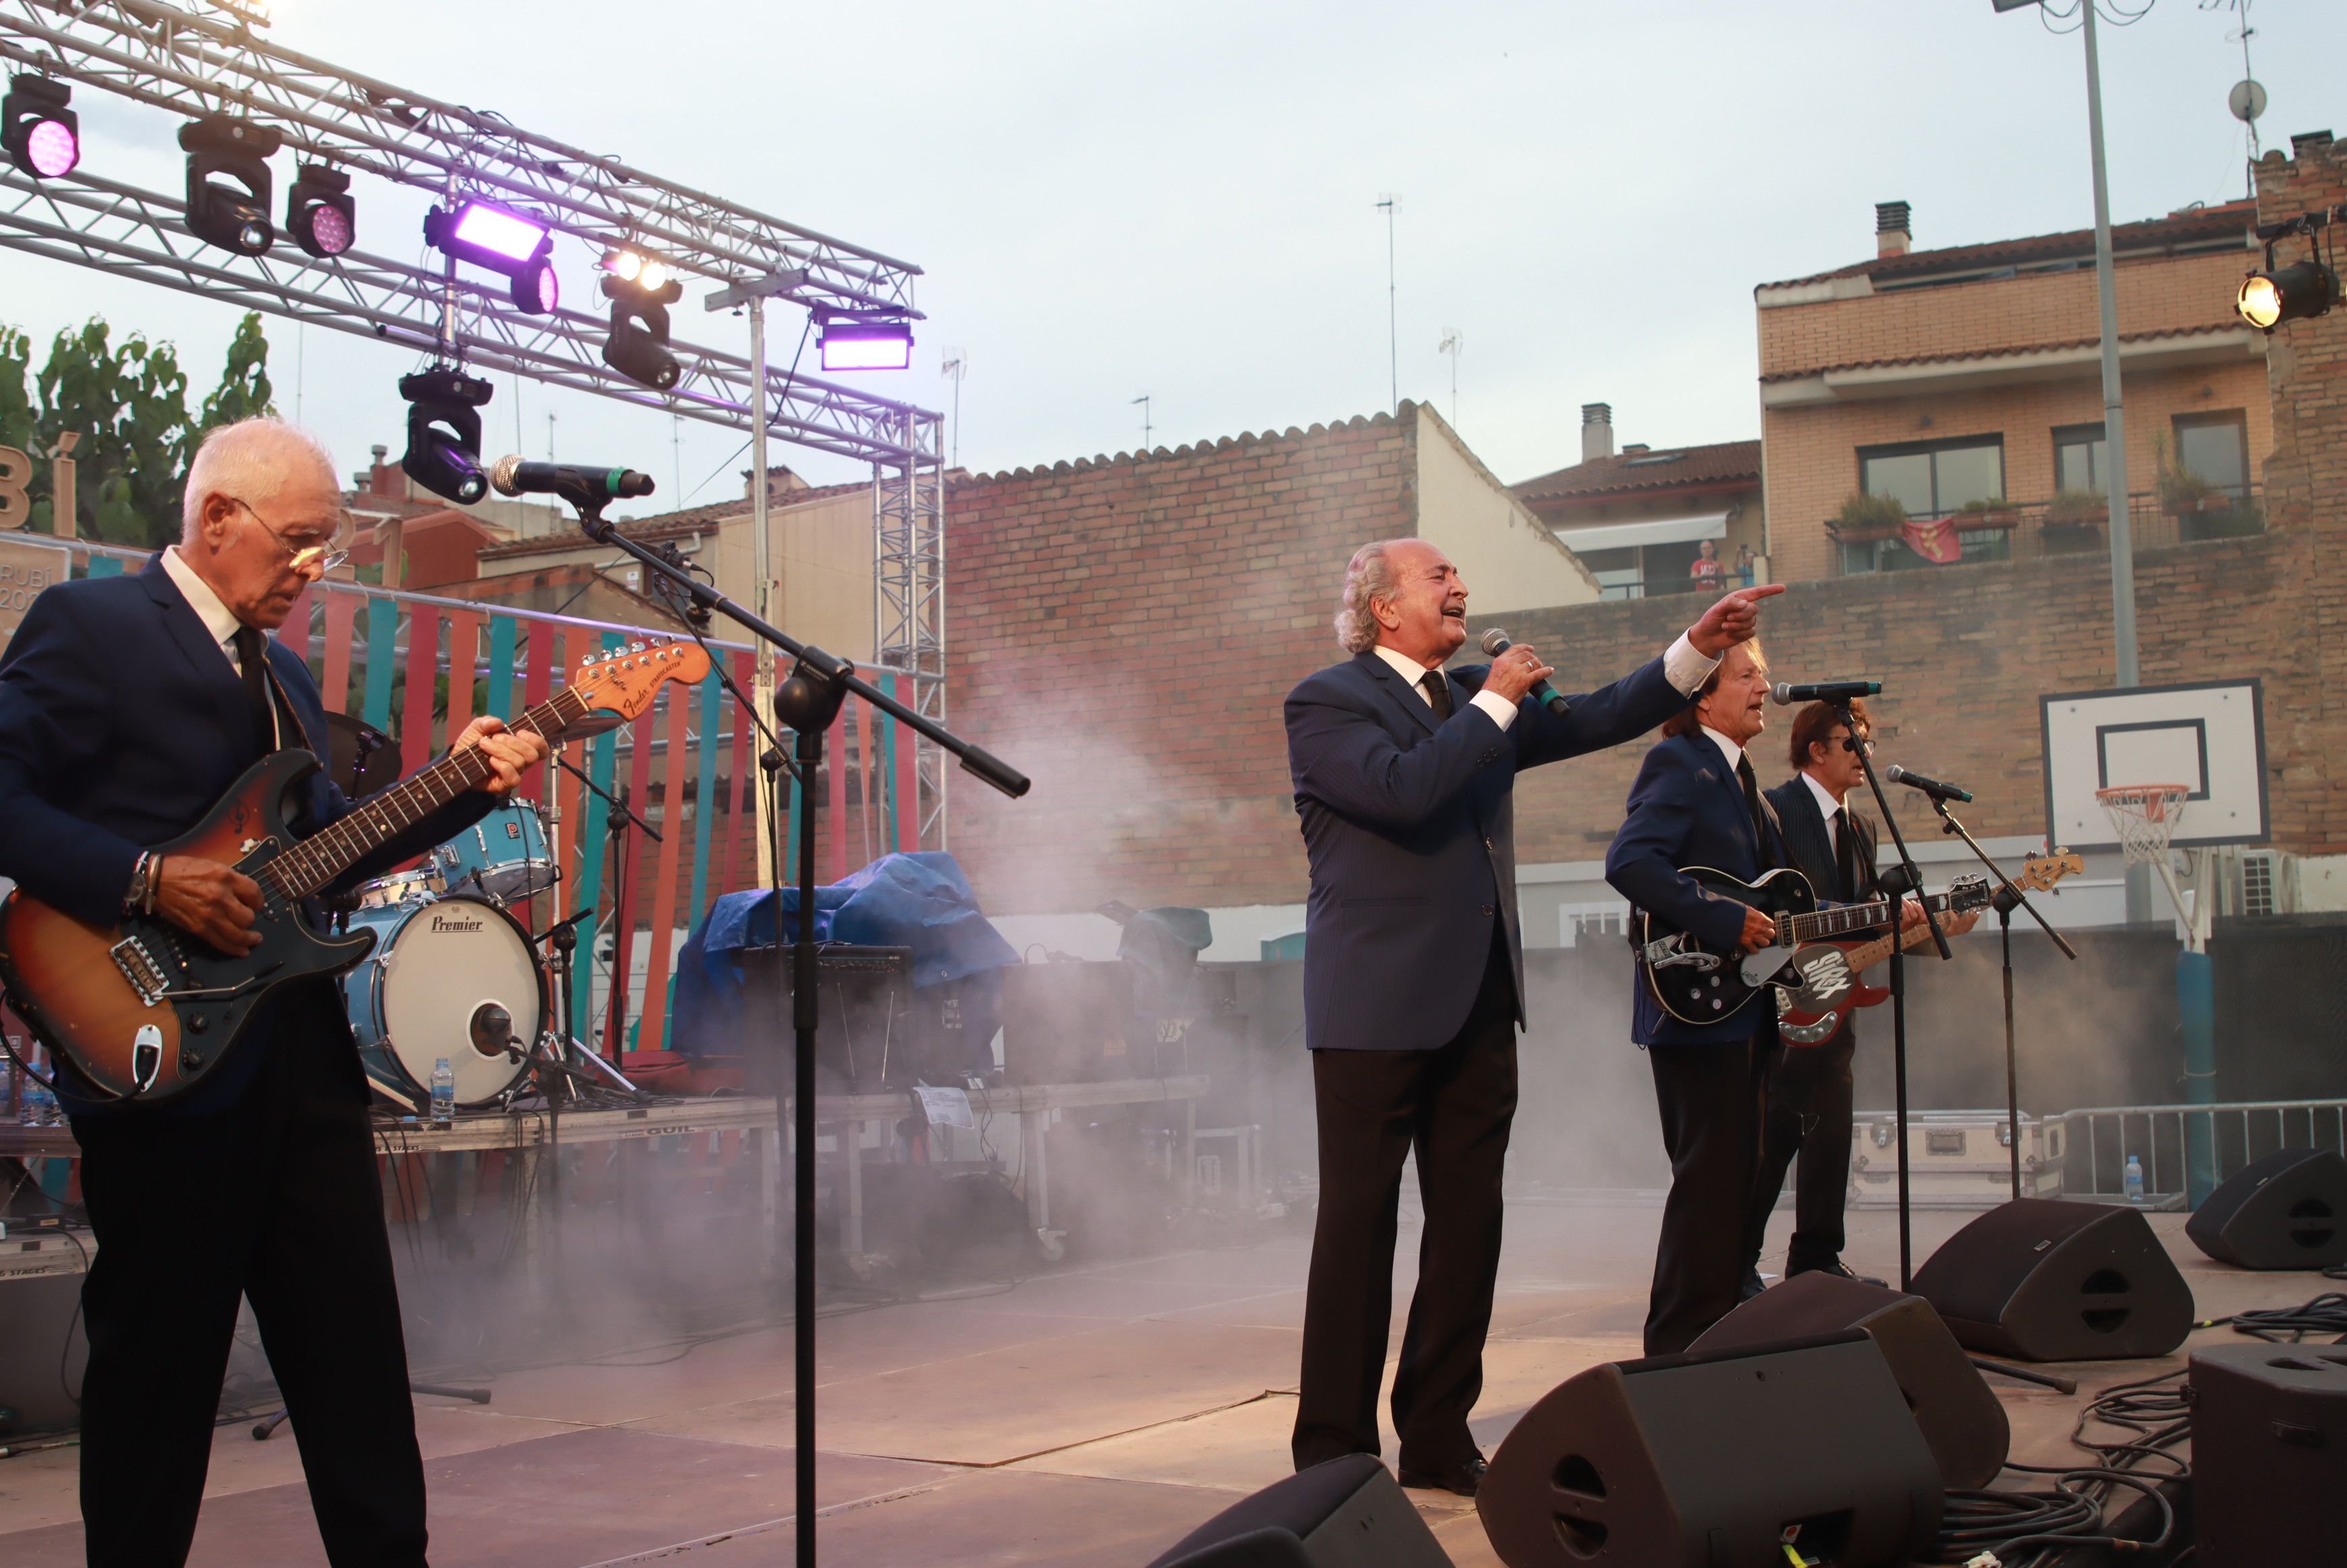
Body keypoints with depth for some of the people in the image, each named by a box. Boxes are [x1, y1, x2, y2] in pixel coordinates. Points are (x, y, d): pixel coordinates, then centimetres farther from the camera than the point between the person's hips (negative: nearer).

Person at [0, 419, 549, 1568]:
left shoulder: (281, 674, 21)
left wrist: (458, 786, 8)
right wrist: (147, 879, -20)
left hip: (301, 1052, 7)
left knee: (357, 1349, 9)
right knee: (159, 1358, 3)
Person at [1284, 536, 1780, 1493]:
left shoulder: (1477, 700, 18)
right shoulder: (1326, 702, -5)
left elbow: (1593, 721, 14)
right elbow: (1403, 788, -22)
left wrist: (1698, 650, 3)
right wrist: (1494, 704, -10)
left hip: (1478, 1004, 8)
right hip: (1378, 1008, -7)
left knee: (1469, 1225, 9)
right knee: (1358, 1226, -3)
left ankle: (1439, 1439, 19)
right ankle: (1334, 1455, 5)